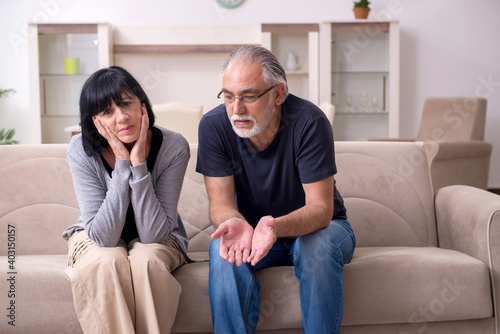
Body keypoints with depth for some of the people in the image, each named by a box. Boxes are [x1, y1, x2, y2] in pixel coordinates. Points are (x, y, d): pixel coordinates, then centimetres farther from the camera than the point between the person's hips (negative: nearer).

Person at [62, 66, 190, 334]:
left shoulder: (174, 147, -23)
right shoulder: (81, 151, -21)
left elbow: (153, 234, -25)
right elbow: (104, 237, -26)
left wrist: (139, 163, -33)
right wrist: (122, 164, -32)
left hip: (157, 241, 0)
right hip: (96, 240, 0)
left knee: (146, 261, -34)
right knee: (106, 262, -34)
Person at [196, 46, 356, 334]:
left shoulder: (309, 122, -25)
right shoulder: (214, 126, -16)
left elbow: (320, 208, -26)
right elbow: (221, 202, -16)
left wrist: (277, 226, -48)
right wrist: (235, 223, -41)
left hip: (316, 227, -1)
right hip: (254, 231, 2)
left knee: (318, 246, -34)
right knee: (223, 248, -29)